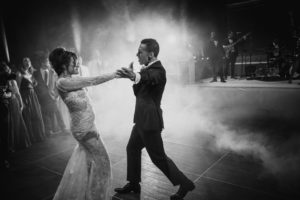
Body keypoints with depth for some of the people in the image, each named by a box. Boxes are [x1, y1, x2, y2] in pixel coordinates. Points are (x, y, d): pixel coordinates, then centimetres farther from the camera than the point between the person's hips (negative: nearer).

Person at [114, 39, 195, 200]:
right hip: (142, 120, 10)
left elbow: (150, 78, -44)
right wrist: (133, 77, -1)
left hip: (150, 121, -9)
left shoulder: (157, 70, -19)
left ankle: (185, 183, 19)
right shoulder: (147, 69, 11)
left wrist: (135, 76, -63)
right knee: (132, 148, 18)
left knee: (158, 157, 1)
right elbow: (138, 93, 12)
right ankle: (133, 184, 35)